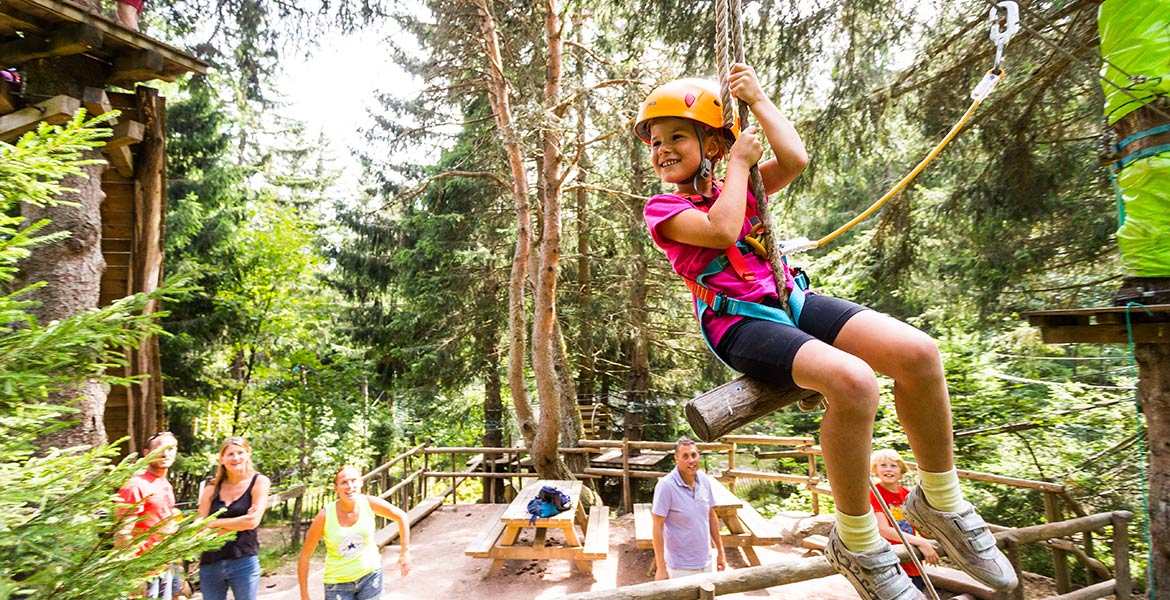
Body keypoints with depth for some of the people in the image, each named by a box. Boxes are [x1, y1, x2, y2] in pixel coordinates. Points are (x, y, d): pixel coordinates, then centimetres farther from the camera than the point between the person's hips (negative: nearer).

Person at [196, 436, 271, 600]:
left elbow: (252, 521, -11)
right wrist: (239, 523, -10)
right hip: (210, 564, 3)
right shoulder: (211, 489, 6)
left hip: (244, 562, -3)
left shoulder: (259, 482, -2)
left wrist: (215, 523, -4)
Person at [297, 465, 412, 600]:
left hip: (370, 575, 2)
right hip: (338, 583, -1)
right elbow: (304, 555, -9)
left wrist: (405, 551, -1)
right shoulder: (325, 516, -19)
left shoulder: (369, 503, -16)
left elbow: (401, 516, -2)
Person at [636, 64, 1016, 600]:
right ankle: (856, 544, -11)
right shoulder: (662, 208, 4)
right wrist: (738, 161, -2)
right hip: (738, 324, -5)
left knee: (918, 353, -18)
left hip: (791, 302, 6)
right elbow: (721, 230, -15)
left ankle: (939, 502, 6)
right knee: (852, 380, -33)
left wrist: (758, 99, 9)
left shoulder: (741, 187, 19)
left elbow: (795, 158, 1)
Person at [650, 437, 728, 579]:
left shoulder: (704, 480, -2)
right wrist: (660, 567, -16)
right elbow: (658, 527, -16)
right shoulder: (665, 485, -20)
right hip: (680, 568, -5)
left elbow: (712, 516, 9)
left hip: (706, 563, 6)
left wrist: (720, 552, 12)